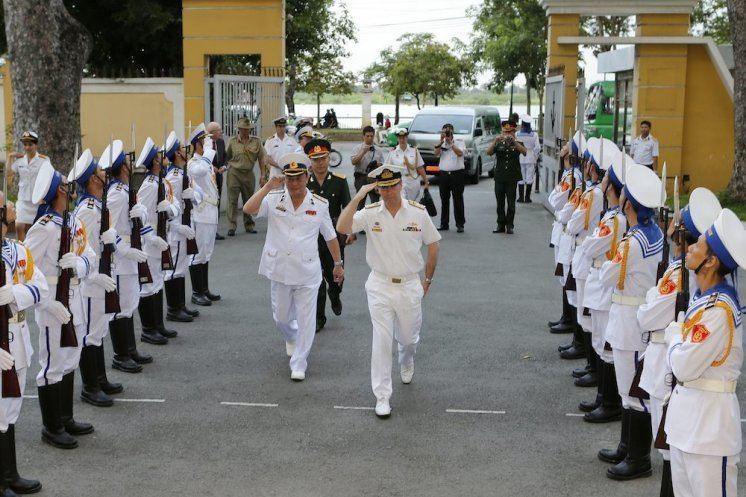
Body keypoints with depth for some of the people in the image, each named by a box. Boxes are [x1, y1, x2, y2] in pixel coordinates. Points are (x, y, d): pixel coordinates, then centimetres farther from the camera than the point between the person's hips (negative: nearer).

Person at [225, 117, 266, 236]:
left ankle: (249, 225, 20)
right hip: (234, 173, -2)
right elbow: (227, 157, 10)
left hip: (248, 174, 2)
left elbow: (262, 158, 4)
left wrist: (263, 175, 1)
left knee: (249, 201, 10)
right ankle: (231, 227, -4)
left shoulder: (256, 141, 4)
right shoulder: (232, 142, 2)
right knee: (232, 200, -5)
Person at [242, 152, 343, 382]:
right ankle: (291, 338, 51)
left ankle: (299, 365, 13)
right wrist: (267, 187, -25)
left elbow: (330, 236, 9)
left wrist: (338, 263, 14)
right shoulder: (273, 199, -4)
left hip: (307, 272, -1)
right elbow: (248, 209, -22)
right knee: (281, 317, 18)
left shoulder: (320, 205, -2)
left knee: (305, 320, 0)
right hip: (279, 270, 1)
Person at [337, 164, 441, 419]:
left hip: (410, 286, 1)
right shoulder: (370, 213, -8)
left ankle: (406, 364, 53)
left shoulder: (418, 212, -5)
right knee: (381, 341, -3)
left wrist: (428, 280, 10)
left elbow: (433, 246, 6)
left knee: (408, 338, 16)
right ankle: (382, 397, 6)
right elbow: (342, 228, -24)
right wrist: (358, 197, -28)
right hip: (380, 286, -1)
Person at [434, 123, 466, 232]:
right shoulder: (442, 143, 13)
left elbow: (460, 153, -14)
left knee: (458, 200, -2)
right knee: (444, 200, 6)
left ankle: (460, 224, 2)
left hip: (457, 173, -4)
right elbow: (436, 154, -1)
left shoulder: (459, 141, 3)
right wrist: (441, 141, -8)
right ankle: (444, 224, 12)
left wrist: (450, 142, -13)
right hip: (443, 174, 4)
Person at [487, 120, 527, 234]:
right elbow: (488, 152, -8)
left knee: (511, 203, -1)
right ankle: (501, 225, 13)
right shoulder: (499, 144, 8)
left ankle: (509, 225, 6)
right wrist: (495, 141, -22)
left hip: (512, 178, -2)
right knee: (500, 203, 5)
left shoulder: (517, 144, 5)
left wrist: (514, 141, -27)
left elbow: (524, 152, -16)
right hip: (499, 177, 2)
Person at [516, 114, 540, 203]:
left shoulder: (517, 134, -7)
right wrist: (535, 158, 7)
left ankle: (521, 197, 7)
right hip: (531, 159, 0)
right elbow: (537, 148, -5)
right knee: (529, 178, 6)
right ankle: (527, 197, 7)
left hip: (520, 159, 0)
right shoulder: (534, 134, -5)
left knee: (521, 178, 7)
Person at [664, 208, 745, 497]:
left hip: (708, 419, -9)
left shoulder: (719, 310, -23)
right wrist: (679, 334, -5)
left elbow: (683, 366, -21)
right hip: (686, 412, 9)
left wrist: (673, 334, -5)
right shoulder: (701, 297, 5)